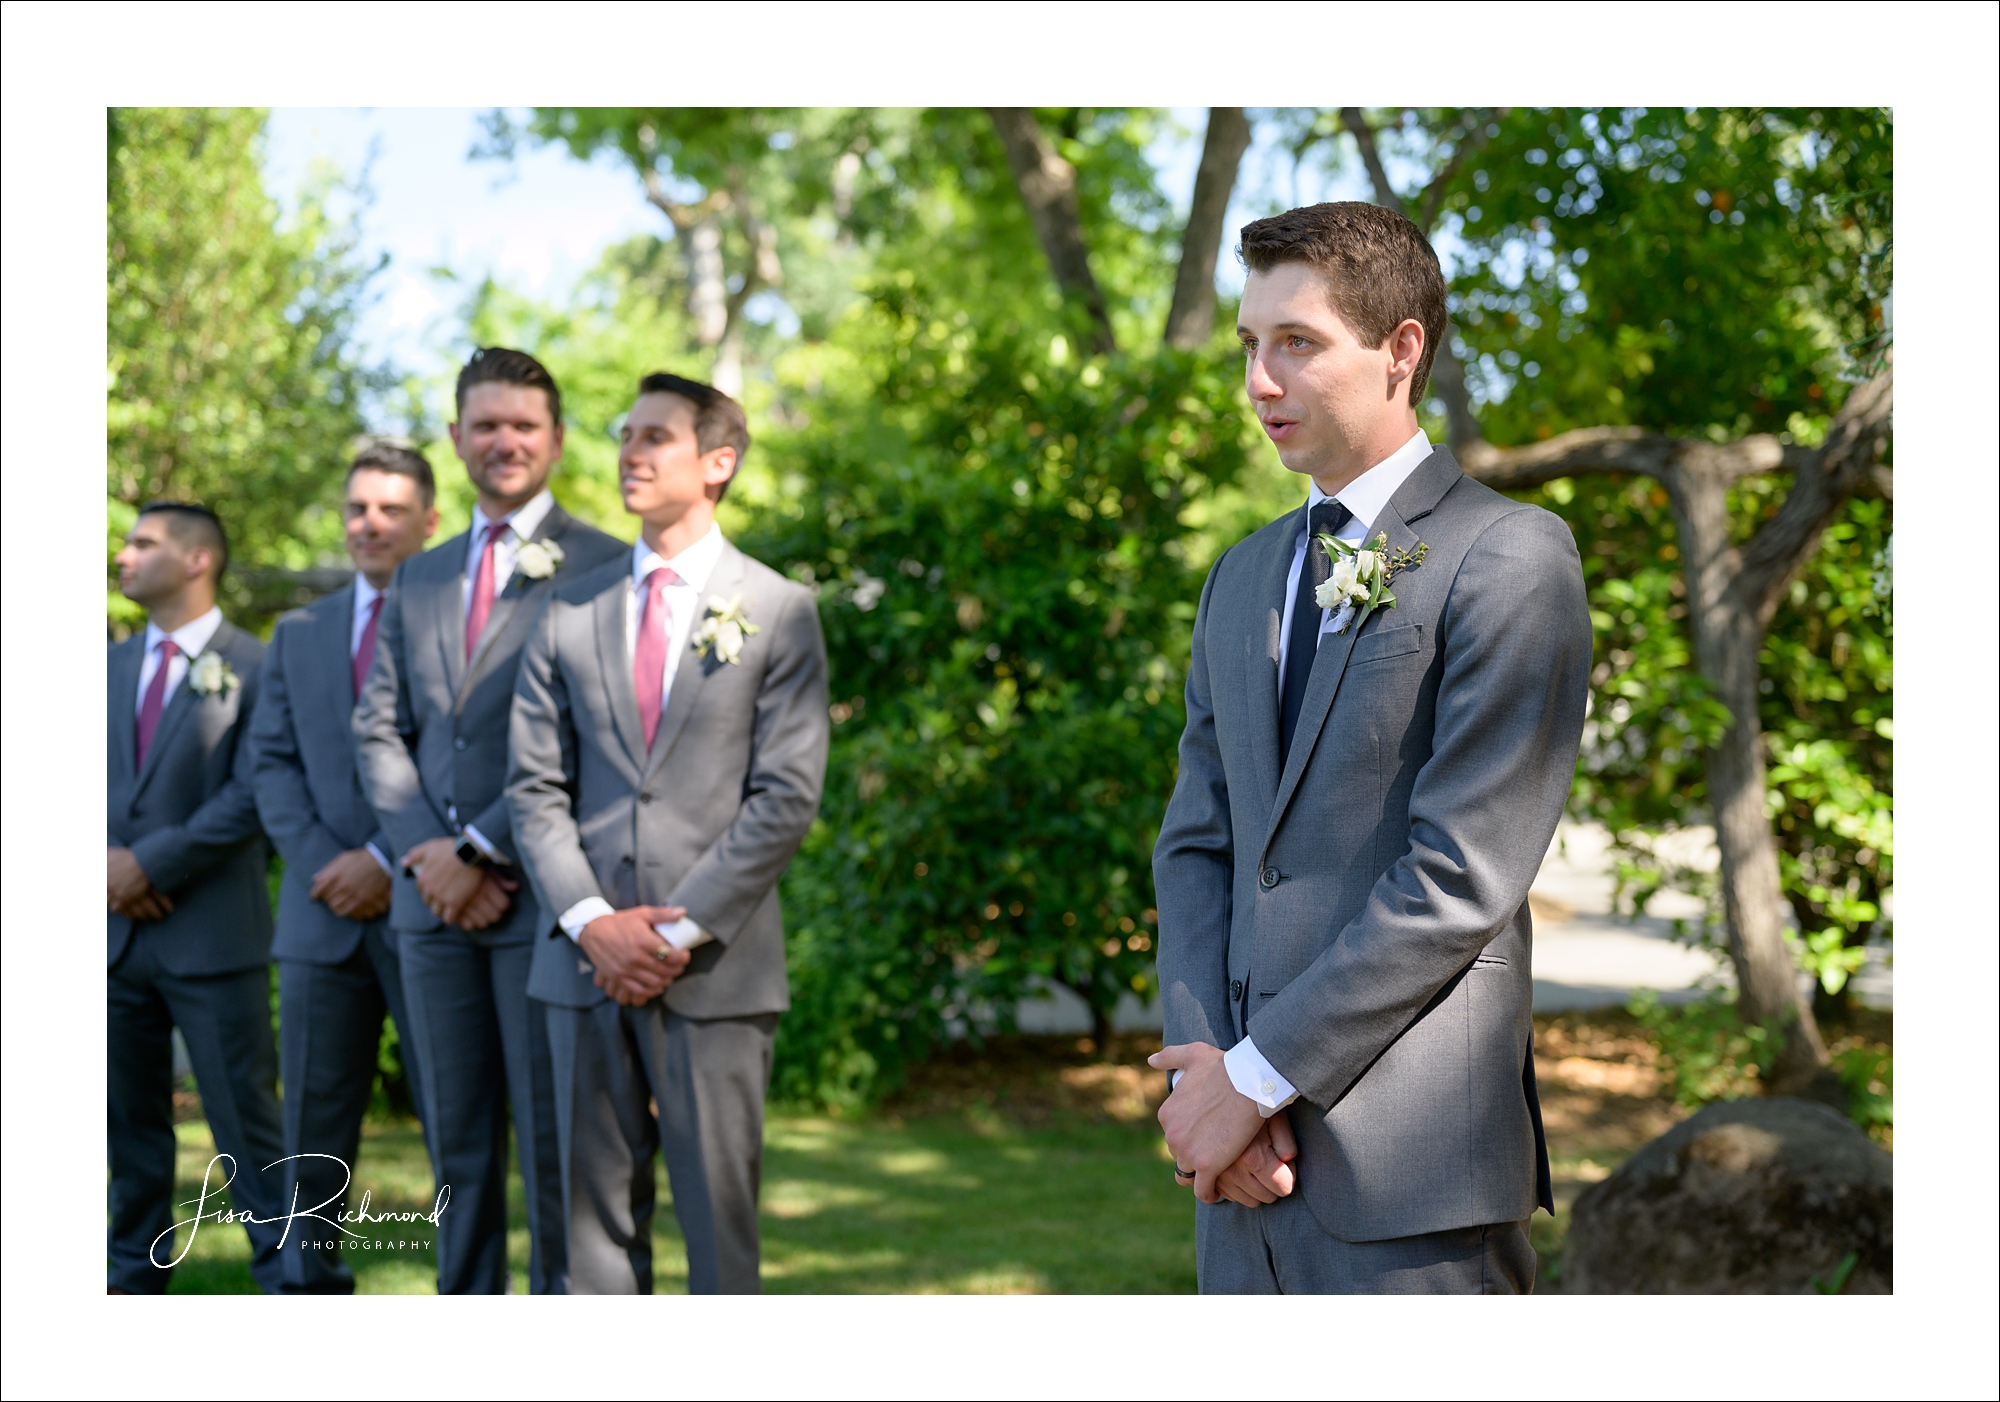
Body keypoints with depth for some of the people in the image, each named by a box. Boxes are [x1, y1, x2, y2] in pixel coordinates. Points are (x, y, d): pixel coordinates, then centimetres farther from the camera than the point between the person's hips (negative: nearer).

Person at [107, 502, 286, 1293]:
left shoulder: (254, 667, -4)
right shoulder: (112, 666, 14)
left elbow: (251, 795, -12)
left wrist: (154, 862, -15)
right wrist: (105, 861, -6)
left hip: (212, 932, -6)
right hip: (117, 931, 6)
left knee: (245, 1118, -3)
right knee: (132, 1116, 12)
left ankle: (284, 1278, 3)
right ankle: (136, 1273, 21)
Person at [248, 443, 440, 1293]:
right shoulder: (298, 635, 17)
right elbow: (273, 764, 10)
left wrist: (390, 863, -13)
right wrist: (321, 864, -6)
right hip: (324, 918, 4)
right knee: (313, 1130, 7)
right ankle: (311, 1287, 14)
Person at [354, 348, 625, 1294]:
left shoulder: (599, 567, -3)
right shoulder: (419, 579, 17)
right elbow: (379, 728, 12)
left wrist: (483, 851, -13)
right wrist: (422, 850, -4)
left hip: (541, 896, -6)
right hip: (432, 898, 6)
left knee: (554, 1136, -2)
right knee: (456, 1137, 11)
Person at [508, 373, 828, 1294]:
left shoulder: (778, 612, 2)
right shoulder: (569, 612, 12)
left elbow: (787, 796, -5)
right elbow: (536, 788, 7)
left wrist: (682, 931, -12)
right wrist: (592, 922, -8)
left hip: (717, 967, -3)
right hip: (585, 964, 3)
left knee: (718, 1208, 0)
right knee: (596, 1206, 7)